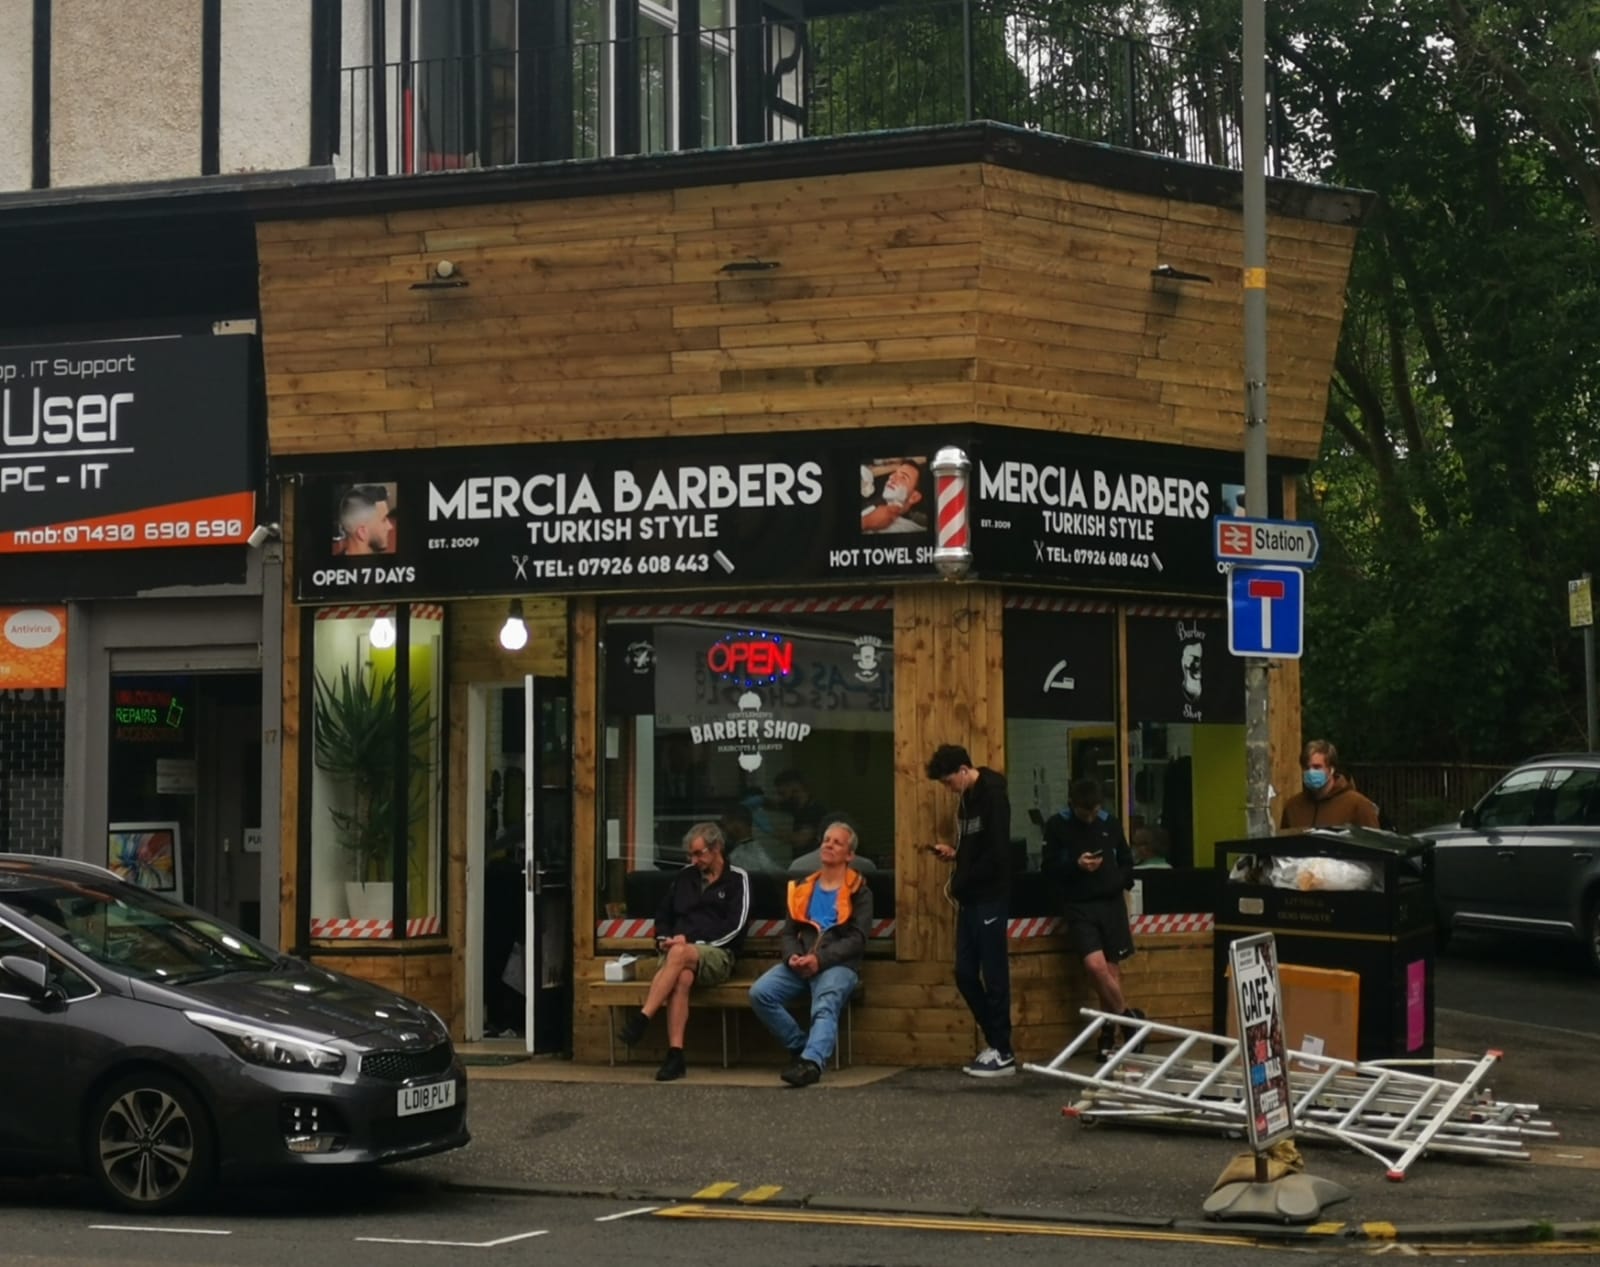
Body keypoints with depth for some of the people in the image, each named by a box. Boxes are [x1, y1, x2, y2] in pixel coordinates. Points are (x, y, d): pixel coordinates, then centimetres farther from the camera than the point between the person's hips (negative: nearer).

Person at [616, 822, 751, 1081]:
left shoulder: (737, 879, 7)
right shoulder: (685, 876, 21)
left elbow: (734, 927, -5)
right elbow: (663, 915, 27)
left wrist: (690, 941, -11)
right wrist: (664, 939, 4)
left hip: (716, 955, -3)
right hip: (677, 952, 3)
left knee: (680, 954, -38)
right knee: (682, 977, -35)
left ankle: (642, 1018, -42)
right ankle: (675, 1056, -45)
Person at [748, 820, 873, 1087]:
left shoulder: (858, 892, 10)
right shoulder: (802, 888, 24)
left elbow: (858, 938, -3)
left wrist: (820, 960, -16)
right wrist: (792, 957, -4)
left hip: (838, 965, -5)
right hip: (799, 964, 5)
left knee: (826, 1005, -36)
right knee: (760, 993, -22)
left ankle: (812, 1062, -55)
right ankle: (800, 1047, -11)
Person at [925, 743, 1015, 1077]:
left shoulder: (993, 795, -14)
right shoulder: (967, 798, 14)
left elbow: (997, 853, -21)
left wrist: (960, 883, -13)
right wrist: (954, 852, 5)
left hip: (990, 898, -9)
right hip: (970, 899, 9)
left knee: (994, 974, -3)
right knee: (966, 974, 8)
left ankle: (1003, 1053, 3)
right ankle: (995, 1043, 17)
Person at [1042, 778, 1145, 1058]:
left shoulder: (1110, 824, 7)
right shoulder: (1057, 826, -1)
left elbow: (1126, 862, 17)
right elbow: (1049, 867, -2)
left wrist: (1120, 882, 0)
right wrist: (1076, 865, -18)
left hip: (1111, 903, 3)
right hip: (1080, 906, -3)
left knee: (1111, 969, 2)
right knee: (1095, 964, -18)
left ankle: (1108, 1033, 12)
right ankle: (1128, 1017, 1)